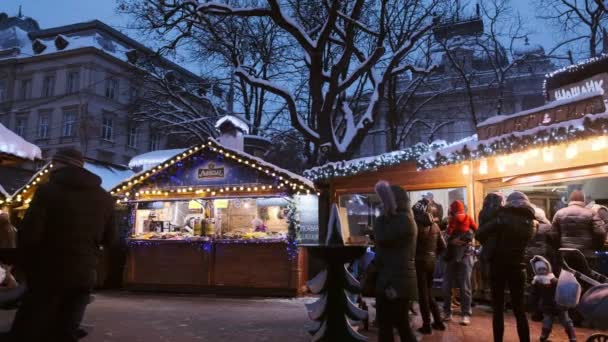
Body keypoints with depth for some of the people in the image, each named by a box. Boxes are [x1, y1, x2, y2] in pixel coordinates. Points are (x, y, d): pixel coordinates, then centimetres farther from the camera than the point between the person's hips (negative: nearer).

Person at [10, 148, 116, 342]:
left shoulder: (48, 191, -8)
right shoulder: (104, 198, 8)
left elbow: (29, 234, -15)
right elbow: (109, 240, 12)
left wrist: (28, 266, 1)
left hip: (48, 274, -4)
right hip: (84, 276, 5)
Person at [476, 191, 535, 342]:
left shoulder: (503, 217, -10)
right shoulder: (530, 222, 5)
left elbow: (479, 233, -14)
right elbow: (524, 243, 12)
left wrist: (488, 245, 3)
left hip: (498, 265, -3)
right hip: (518, 266, 3)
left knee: (498, 308, 6)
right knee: (519, 308, 10)